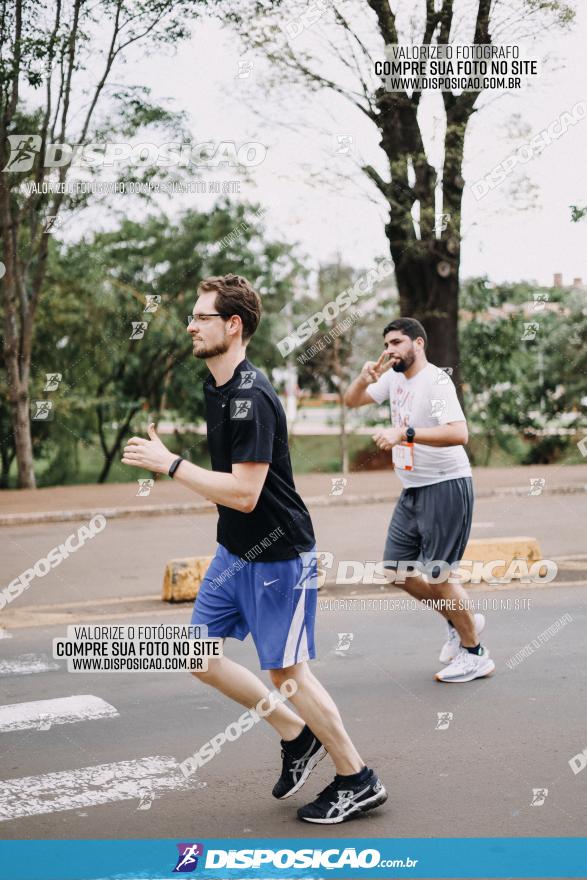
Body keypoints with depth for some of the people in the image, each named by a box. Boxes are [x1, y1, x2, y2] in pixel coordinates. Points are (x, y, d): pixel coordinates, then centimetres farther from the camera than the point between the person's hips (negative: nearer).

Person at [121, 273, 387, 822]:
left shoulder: (251, 399, -24)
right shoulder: (215, 387, 7)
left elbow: (244, 493, -28)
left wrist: (170, 464, -25)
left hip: (278, 557, -10)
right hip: (234, 552, 10)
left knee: (287, 670, -1)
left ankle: (358, 781, 17)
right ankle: (297, 736, 24)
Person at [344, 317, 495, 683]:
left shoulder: (436, 381, -18)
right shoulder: (395, 377, 8)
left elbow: (459, 433, -31)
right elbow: (352, 401, 15)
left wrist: (405, 433, -38)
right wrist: (365, 378, -6)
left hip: (446, 487, -9)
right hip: (413, 490, 9)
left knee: (437, 574, -7)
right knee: (398, 569, 10)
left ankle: (475, 655, 11)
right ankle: (462, 621, 28)